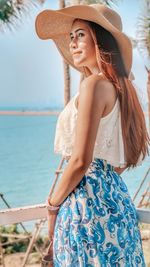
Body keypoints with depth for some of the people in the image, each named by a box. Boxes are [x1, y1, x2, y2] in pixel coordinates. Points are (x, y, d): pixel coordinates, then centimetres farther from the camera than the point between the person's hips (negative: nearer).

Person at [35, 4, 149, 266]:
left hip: (88, 202, -9)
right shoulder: (120, 87, 12)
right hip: (116, 198, 9)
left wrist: (53, 205, -7)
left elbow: (80, 161, -19)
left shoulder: (94, 83, -15)